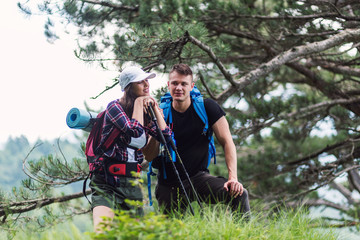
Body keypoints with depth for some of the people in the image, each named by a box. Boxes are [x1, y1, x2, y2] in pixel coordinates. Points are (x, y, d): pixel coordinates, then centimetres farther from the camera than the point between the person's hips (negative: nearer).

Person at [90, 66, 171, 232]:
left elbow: (167, 136, 2)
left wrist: (154, 107, 2)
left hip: (132, 182, 7)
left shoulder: (144, 114, 13)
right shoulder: (115, 107, -5)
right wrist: (138, 102, -9)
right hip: (106, 182, -7)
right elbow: (135, 132, -21)